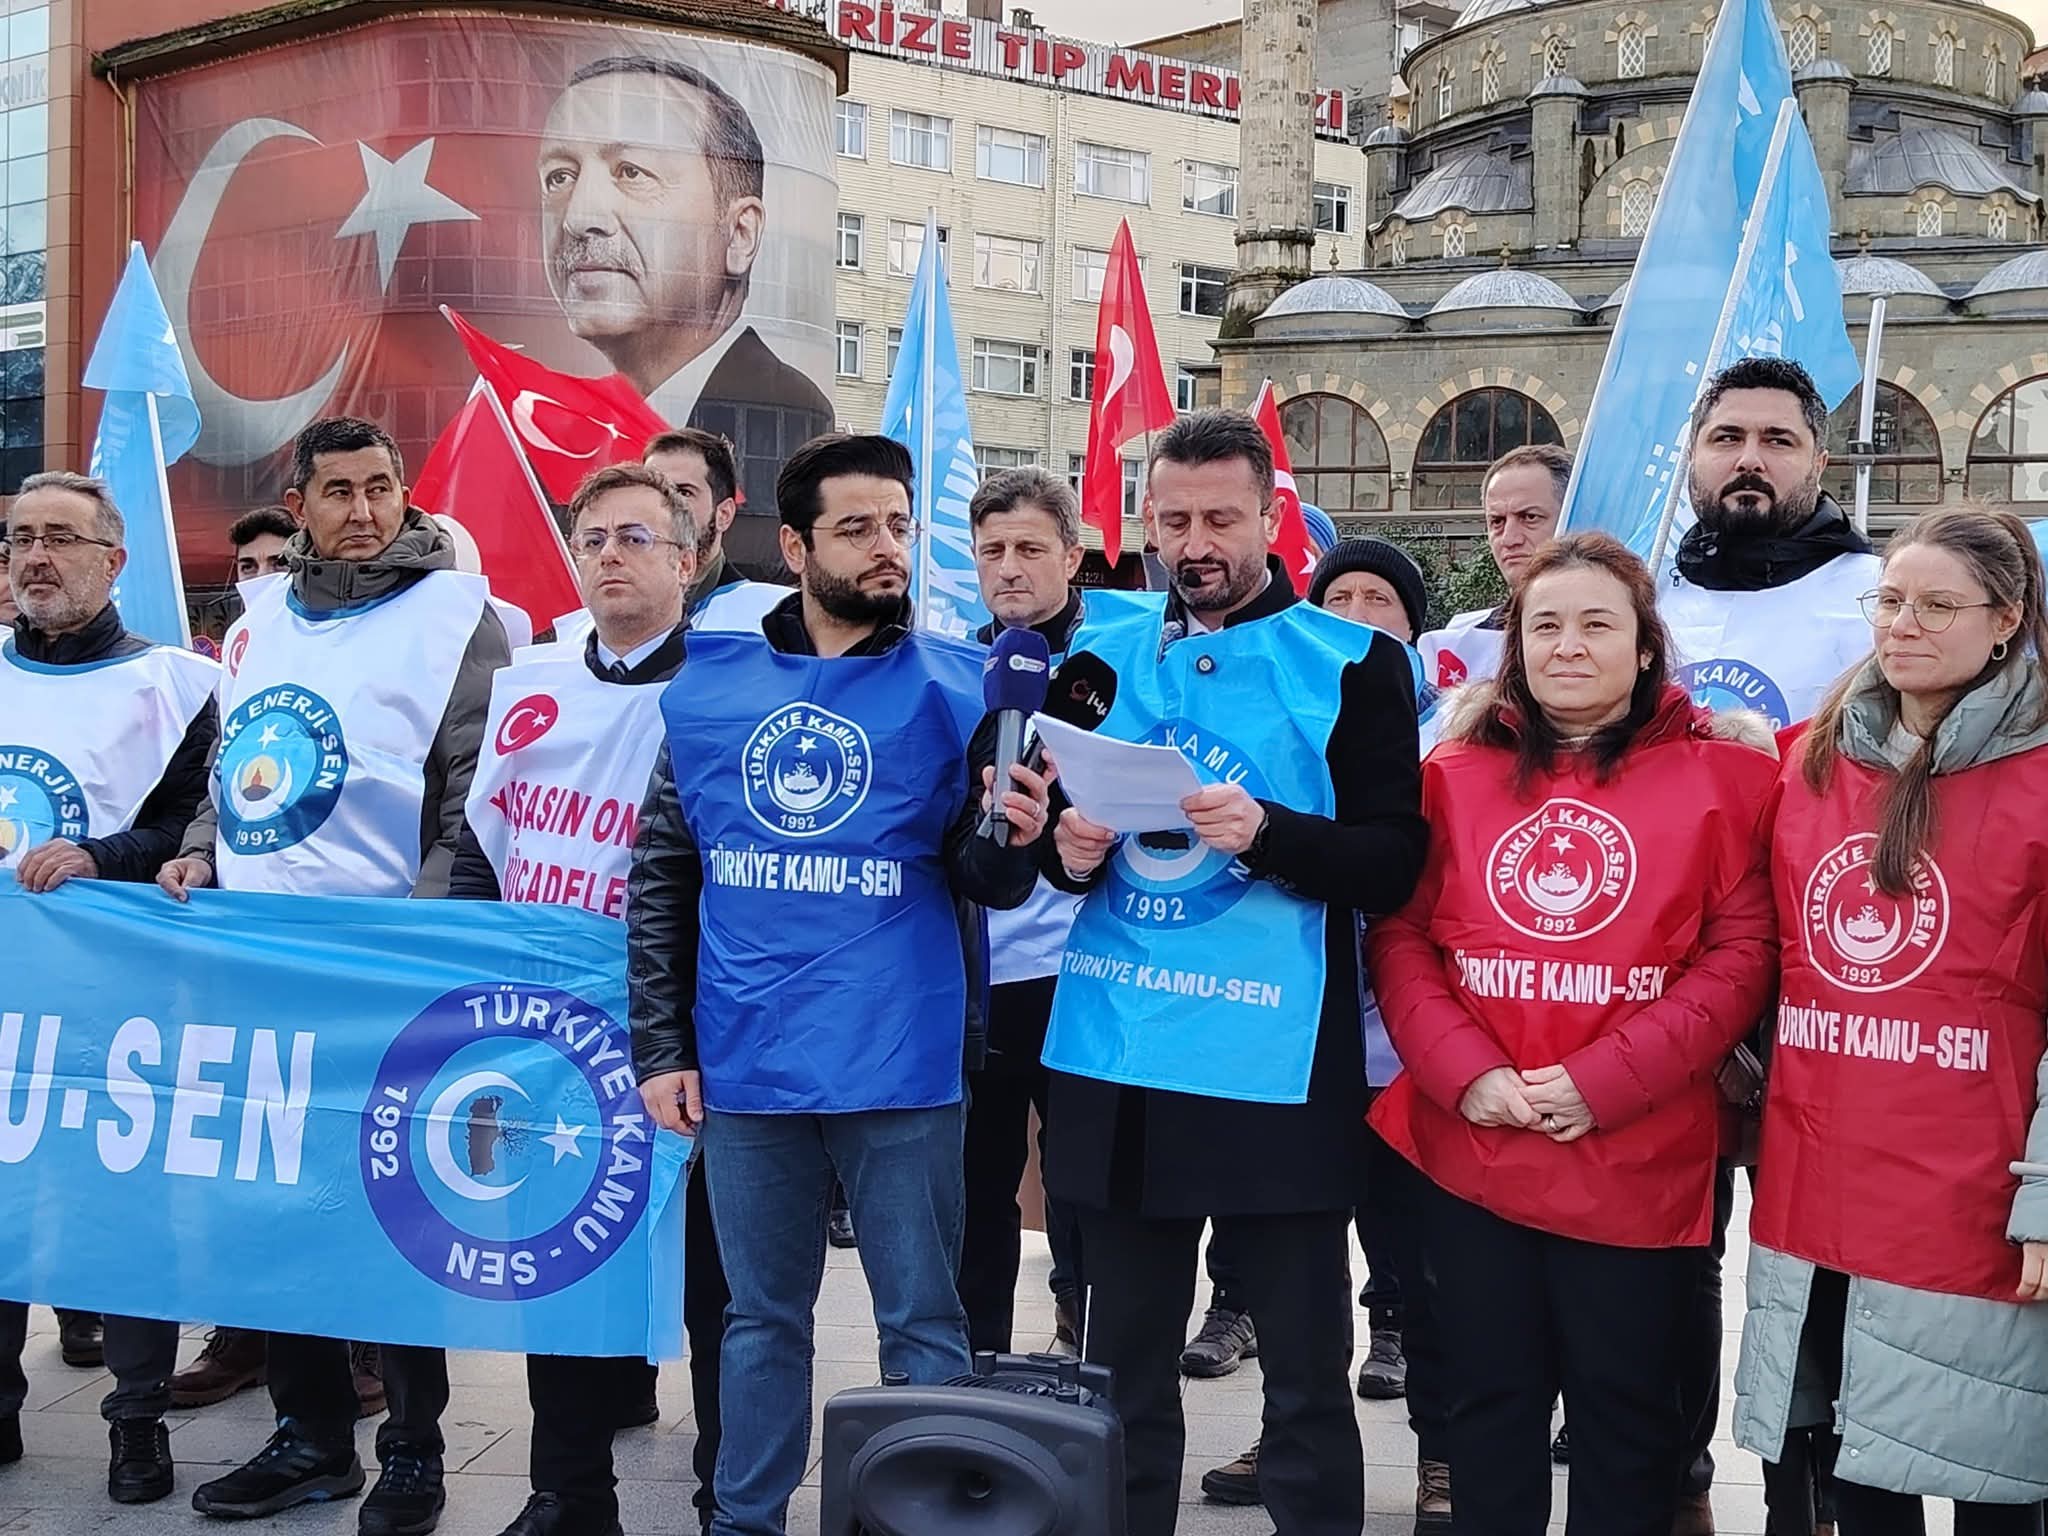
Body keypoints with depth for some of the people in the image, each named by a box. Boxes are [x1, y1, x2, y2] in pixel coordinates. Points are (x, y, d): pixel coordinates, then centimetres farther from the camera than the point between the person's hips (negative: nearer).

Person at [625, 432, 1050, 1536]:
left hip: (898, 1064, -2)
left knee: (921, 1324, 6)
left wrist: (1011, 838, -29)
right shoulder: (709, 687, 4)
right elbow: (660, 882, 8)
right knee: (761, 1317, 15)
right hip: (744, 1063, 2)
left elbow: (983, 884, -6)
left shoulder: (952, 688, -2)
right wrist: (660, 1048, 4)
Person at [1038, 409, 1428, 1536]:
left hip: (1275, 1074, -4)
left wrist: (1267, 832, -22)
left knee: (1304, 1377, 5)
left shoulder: (1351, 664, -2)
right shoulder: (1102, 652, 10)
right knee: (1123, 1367, 14)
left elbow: (1394, 863, -7)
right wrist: (1069, 852, -6)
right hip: (1115, 1067, 4)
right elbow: (1045, 827, 17)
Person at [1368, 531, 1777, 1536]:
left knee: (1624, 1415, 11)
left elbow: (1743, 951, -7)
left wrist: (1606, 1081, -15)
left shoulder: (1720, 771, -1)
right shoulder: (1456, 770, 7)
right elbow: (1400, 934, 3)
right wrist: (1465, 1072, -12)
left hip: (1637, 1162, -2)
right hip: (1469, 1152, 2)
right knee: (1491, 1402, 16)